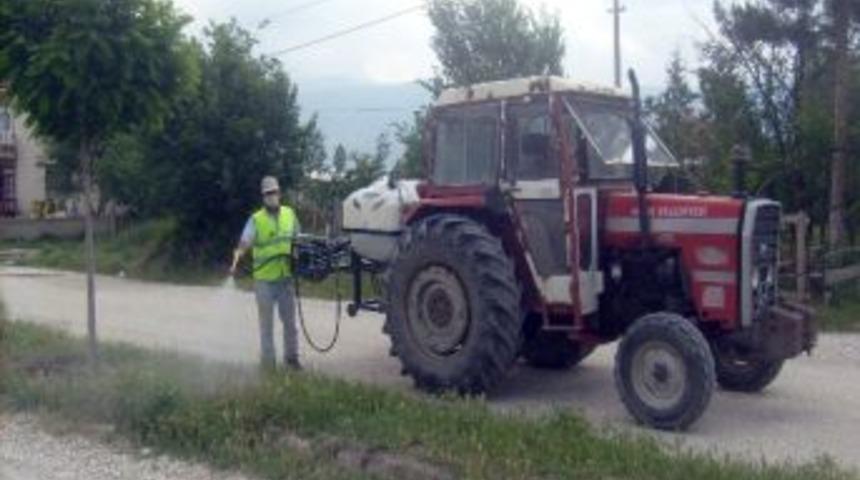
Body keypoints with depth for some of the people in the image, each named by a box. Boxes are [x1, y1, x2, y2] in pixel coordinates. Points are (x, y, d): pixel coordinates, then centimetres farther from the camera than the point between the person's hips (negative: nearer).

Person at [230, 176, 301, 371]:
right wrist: (236, 260, -37)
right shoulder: (256, 220, -7)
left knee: (289, 320, 11)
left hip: (286, 277, 3)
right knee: (266, 323, 6)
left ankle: (291, 358, 23)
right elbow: (244, 243, -19)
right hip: (264, 279, -3)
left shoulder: (290, 214, 6)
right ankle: (268, 361, 15)